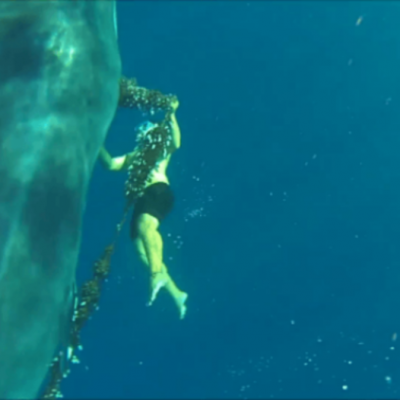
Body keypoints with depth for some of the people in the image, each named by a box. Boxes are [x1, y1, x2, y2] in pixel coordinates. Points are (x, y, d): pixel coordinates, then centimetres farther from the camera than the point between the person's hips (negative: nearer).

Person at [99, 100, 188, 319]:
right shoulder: (132, 157, 35)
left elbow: (176, 142, -2)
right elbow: (110, 164, 22)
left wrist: (172, 115, -10)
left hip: (159, 192, -5)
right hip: (141, 199, 5)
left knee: (144, 224, -36)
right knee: (142, 249, -8)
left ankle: (158, 273, -47)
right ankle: (176, 293, -4)